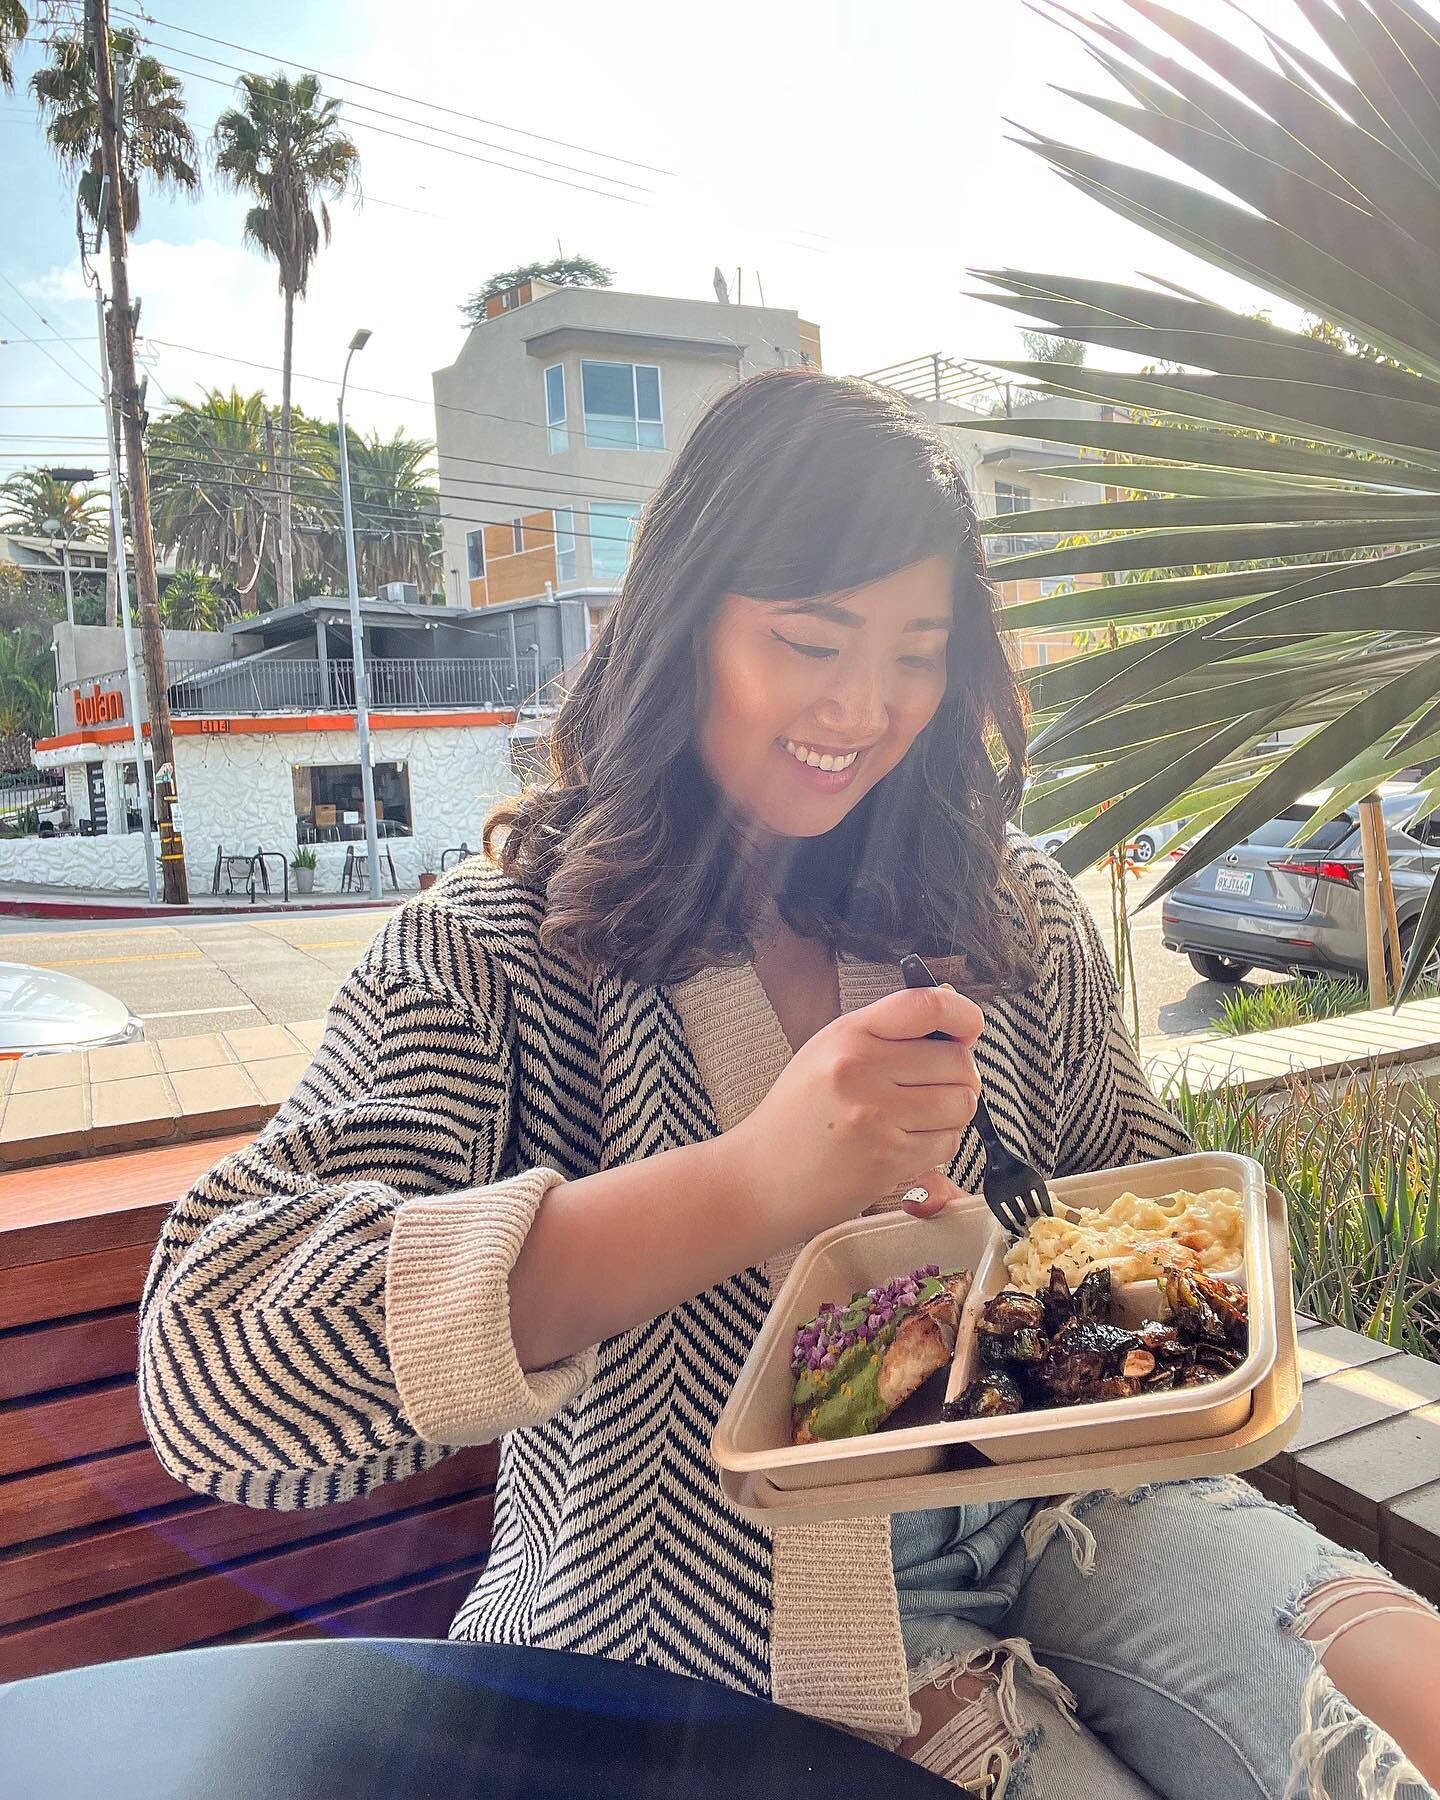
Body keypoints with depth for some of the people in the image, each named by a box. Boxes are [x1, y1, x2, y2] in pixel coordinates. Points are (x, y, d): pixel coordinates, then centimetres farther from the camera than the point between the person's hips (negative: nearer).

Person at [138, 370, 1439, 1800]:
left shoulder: (1010, 914, 1)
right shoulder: (499, 956, -14)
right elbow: (209, 1365, -27)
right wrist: (755, 1184, -37)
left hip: (1050, 1505, 5)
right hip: (737, 1621, -4)